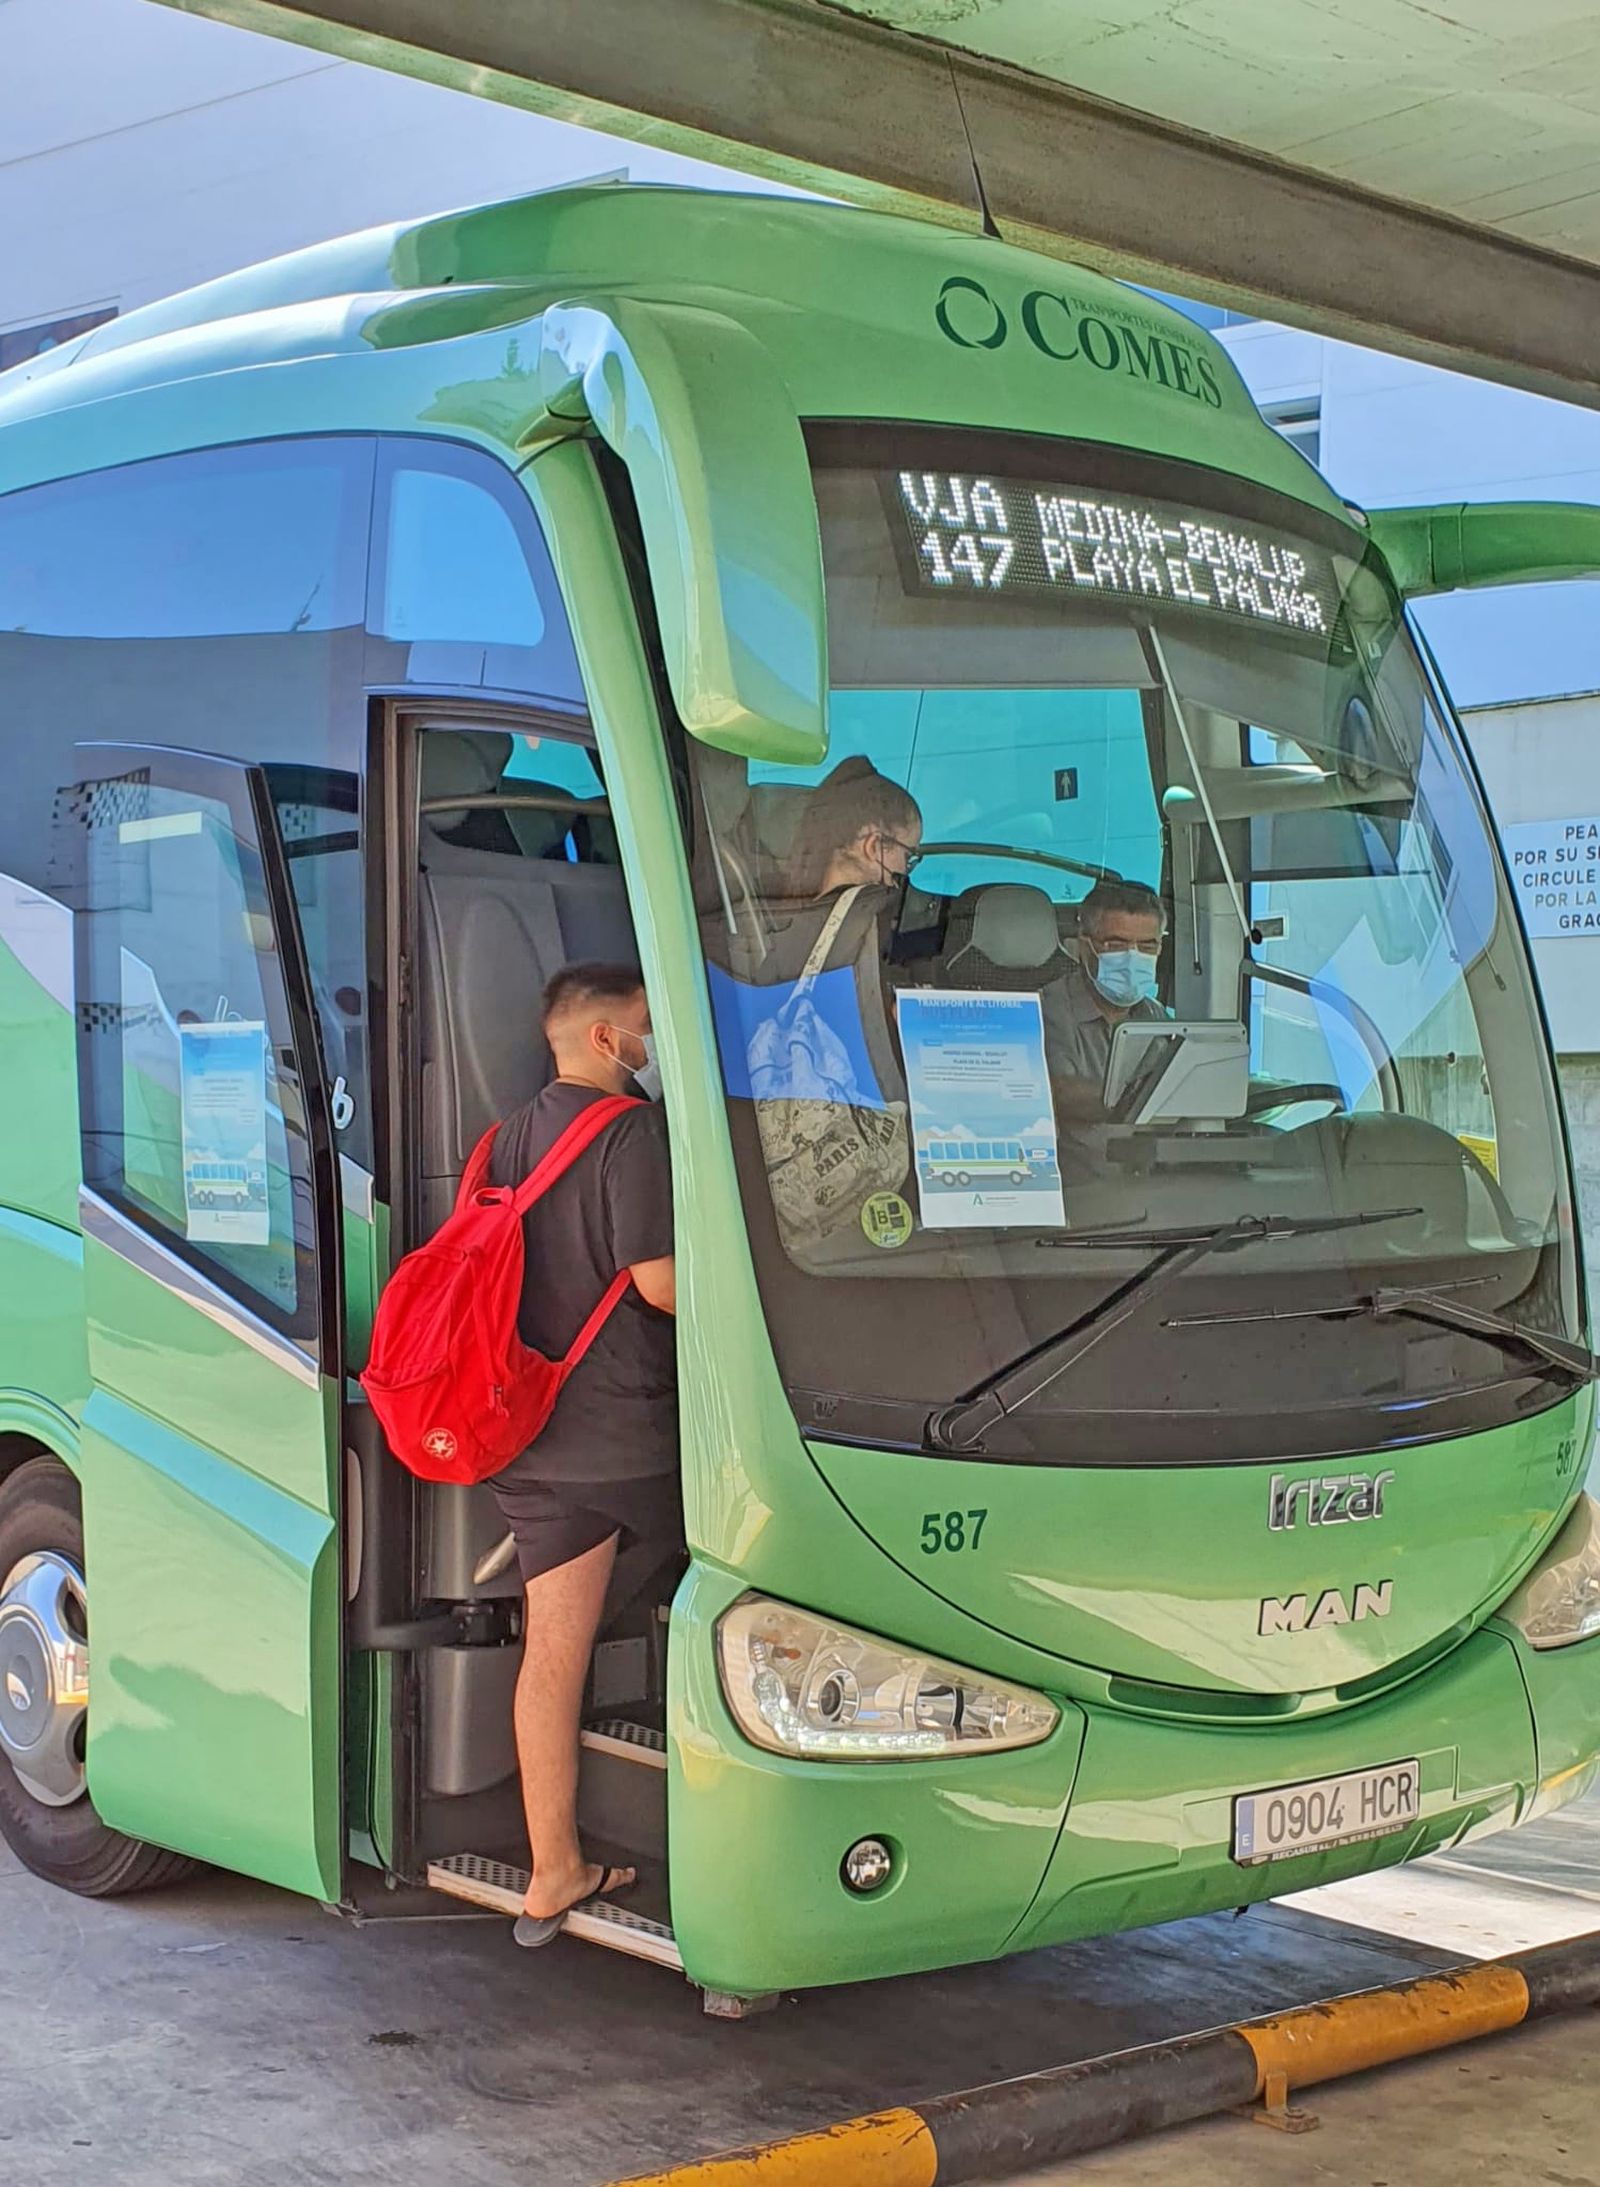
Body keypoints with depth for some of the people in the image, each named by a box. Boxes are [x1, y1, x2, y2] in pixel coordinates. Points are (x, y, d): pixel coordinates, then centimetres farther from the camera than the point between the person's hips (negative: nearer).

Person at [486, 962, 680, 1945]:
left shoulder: (511, 1138, 14)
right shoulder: (630, 1130, -12)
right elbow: (659, 1279, -18)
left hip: (532, 1437, 7)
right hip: (627, 1428, -7)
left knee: (553, 1645, 7)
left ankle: (554, 1874, 12)